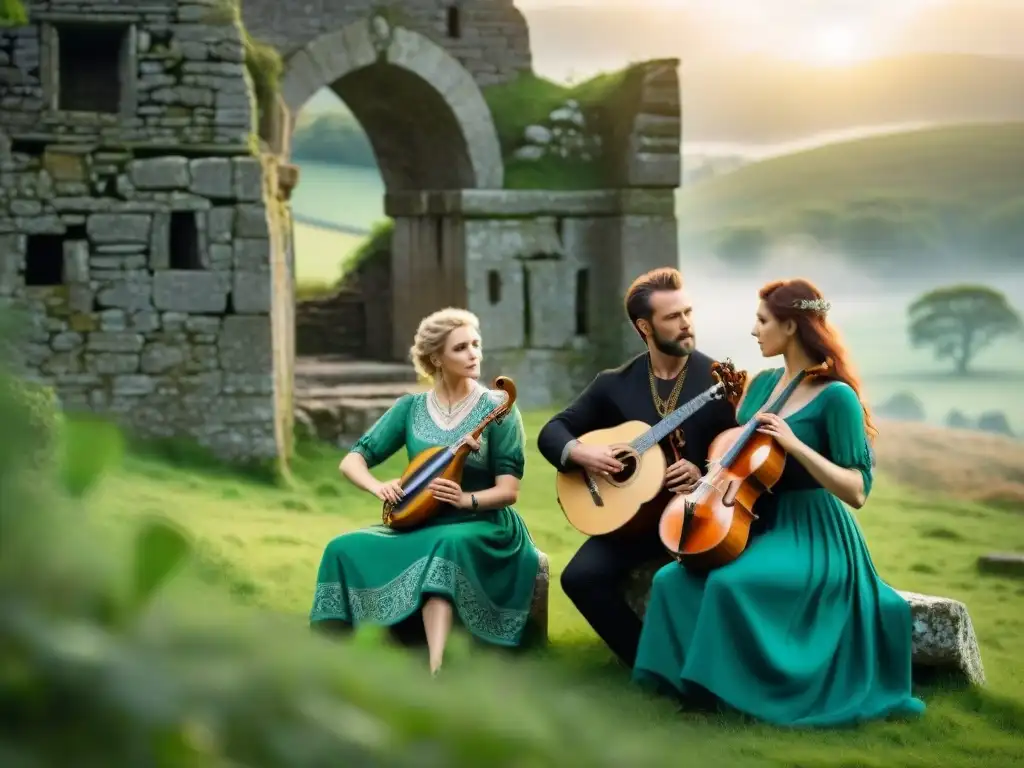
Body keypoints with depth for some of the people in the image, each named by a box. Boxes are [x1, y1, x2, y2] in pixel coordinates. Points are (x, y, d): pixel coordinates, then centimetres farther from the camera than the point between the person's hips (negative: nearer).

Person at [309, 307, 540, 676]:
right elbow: (352, 461, 5)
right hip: (420, 525, 4)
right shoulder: (410, 408, 6)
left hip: (481, 526, -4)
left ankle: (434, 673, -51)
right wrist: (378, 486, -17)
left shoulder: (497, 409, -3)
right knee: (346, 548, -22)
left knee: (444, 545, -40)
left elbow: (509, 491, -8)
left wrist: (466, 499, -29)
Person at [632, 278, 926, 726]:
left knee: (730, 583, -33)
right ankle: (693, 678, 0)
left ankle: (742, 687, -15)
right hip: (759, 522, 7)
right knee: (673, 580, -13)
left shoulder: (835, 397, -14)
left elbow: (857, 492, -18)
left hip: (813, 534, -7)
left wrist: (794, 444, -25)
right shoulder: (763, 383, 9)